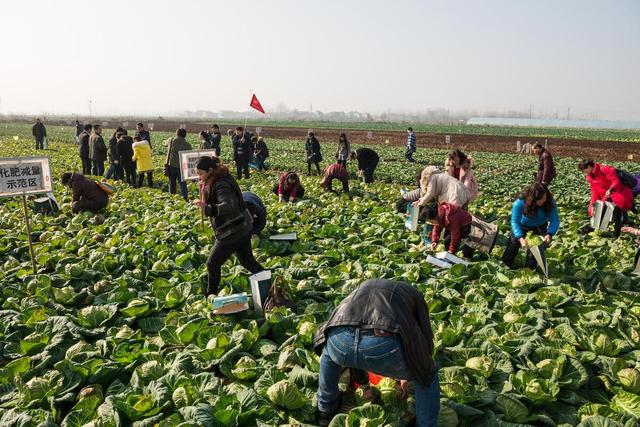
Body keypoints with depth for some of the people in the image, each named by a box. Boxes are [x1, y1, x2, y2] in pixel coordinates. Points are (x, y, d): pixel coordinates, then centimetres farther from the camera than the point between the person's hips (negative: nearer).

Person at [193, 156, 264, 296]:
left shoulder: (220, 185, -23)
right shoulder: (223, 179, 7)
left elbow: (228, 206, -39)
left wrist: (207, 208, -53)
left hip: (232, 232, -10)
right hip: (243, 228, 10)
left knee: (212, 264, 5)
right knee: (247, 261, 22)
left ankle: (210, 296, 20)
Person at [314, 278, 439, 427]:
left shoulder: (363, 288, 44)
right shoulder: (415, 294, 35)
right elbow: (425, 341, 33)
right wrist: (408, 376, 51)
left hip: (340, 341, 4)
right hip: (384, 346, -3)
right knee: (428, 375, 30)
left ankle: (326, 411, 56)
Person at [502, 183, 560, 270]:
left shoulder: (550, 202, -29)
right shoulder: (520, 202, -37)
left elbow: (555, 220, -25)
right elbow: (515, 222, -37)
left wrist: (550, 234, -44)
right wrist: (521, 238, -50)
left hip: (539, 228, 1)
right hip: (522, 226, -1)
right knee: (512, 247, 5)